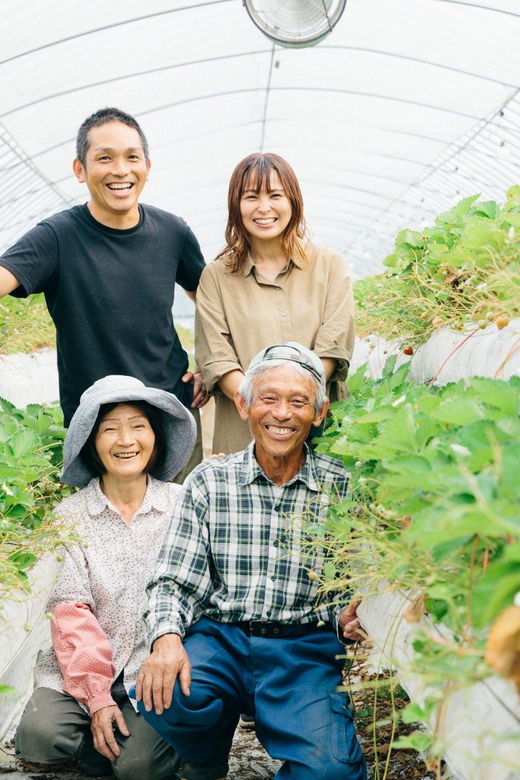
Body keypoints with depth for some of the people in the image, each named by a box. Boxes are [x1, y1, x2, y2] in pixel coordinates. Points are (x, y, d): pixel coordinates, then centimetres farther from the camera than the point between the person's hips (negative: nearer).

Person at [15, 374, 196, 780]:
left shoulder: (185, 506, 1)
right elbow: (70, 613, -4)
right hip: (84, 667, 1)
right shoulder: (69, 516, 2)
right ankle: (104, 739, 6)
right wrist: (97, 696, -11)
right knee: (39, 737, -22)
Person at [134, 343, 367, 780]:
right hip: (221, 639, 2)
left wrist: (349, 616, -20)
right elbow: (173, 582, 1)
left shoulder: (341, 488, 4)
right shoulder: (209, 482, 5)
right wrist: (167, 637, -19)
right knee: (164, 695, -29)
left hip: (306, 649, -1)